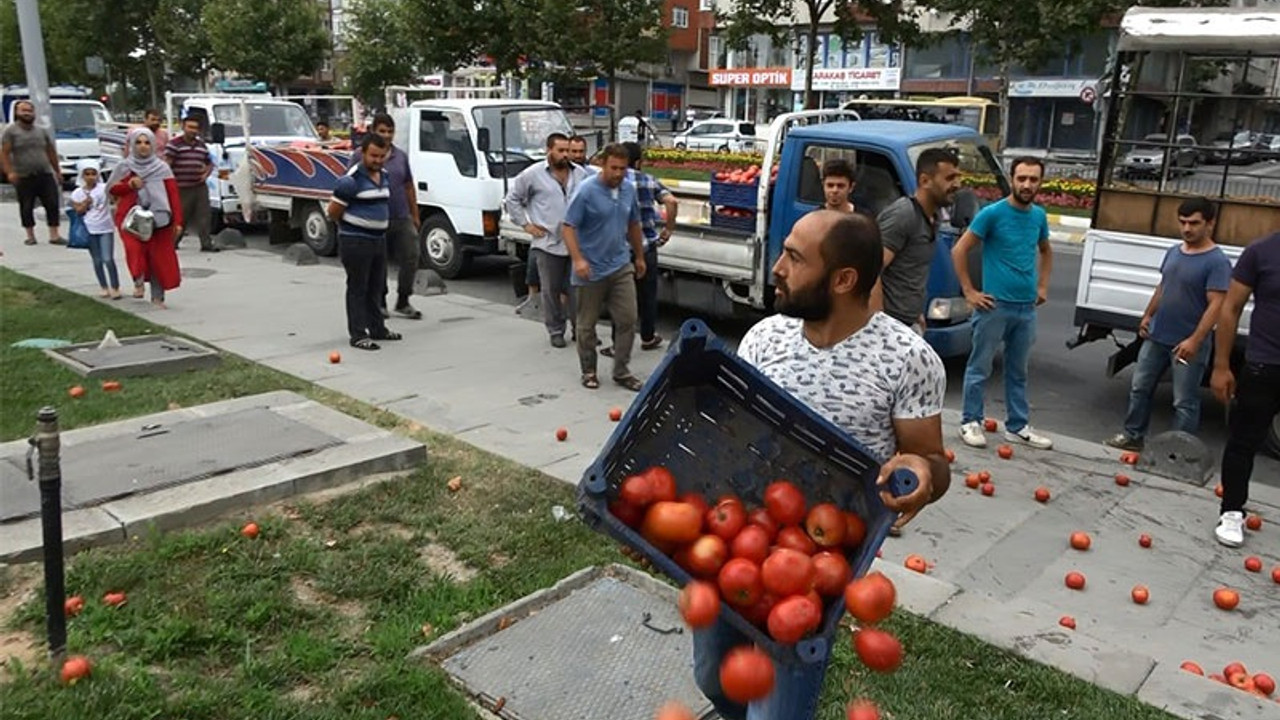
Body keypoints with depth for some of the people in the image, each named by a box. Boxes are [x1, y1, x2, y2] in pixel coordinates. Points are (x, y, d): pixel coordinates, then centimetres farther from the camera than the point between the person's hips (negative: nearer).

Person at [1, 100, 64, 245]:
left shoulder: (42, 131, 12)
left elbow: (51, 152, 17)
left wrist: (57, 170, 15)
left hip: (45, 175, 3)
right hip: (24, 177, -2)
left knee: (52, 205, -4)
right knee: (26, 208, 4)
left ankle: (54, 235, 0)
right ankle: (30, 236, 14)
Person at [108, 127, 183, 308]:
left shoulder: (161, 168, 3)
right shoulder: (124, 167, 6)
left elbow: (174, 195, 0)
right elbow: (112, 189, 11)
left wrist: (178, 221, -7)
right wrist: (129, 185, -10)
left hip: (159, 219, 0)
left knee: (160, 258, 1)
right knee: (135, 248, -22)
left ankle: (158, 297, 13)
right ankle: (138, 281, 3)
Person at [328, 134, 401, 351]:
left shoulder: (385, 176, 10)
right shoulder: (351, 180, -16)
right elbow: (333, 212, -12)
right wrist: (350, 226, 3)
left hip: (379, 239, 8)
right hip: (356, 241, -8)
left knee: (376, 288, 16)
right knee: (358, 288, -3)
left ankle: (378, 328, 27)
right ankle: (358, 335, 2)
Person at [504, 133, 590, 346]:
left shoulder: (580, 174, 8)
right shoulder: (533, 174, -2)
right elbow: (512, 199, 5)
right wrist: (526, 224, 0)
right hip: (548, 243, -2)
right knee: (551, 290, 5)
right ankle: (556, 331, 17)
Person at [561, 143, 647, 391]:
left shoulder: (629, 189, 5)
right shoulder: (586, 191, -14)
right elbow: (569, 227, -14)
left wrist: (639, 256, 21)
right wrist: (578, 259, -25)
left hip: (621, 267, 5)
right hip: (591, 270, -5)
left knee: (628, 320, 1)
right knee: (587, 324, 8)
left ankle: (622, 371, 13)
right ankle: (589, 371, 23)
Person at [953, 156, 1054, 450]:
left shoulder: (1039, 216, 7)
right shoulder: (992, 213, -10)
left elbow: (1046, 251, 26)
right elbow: (958, 251, -9)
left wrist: (1043, 286, 16)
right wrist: (969, 291, -11)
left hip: (1027, 308, 6)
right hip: (994, 305, -6)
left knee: (1017, 371, 14)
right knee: (980, 368, 3)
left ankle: (1017, 426, 23)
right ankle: (971, 422, 14)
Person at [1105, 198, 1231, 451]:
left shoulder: (1217, 261, -15)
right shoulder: (1174, 252, 7)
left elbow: (1216, 305, -20)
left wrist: (1195, 340, -26)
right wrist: (1148, 315, 16)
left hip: (1187, 344, -7)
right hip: (1156, 336, 7)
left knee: (1184, 402, 2)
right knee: (1140, 387, 16)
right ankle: (1132, 435, 30)